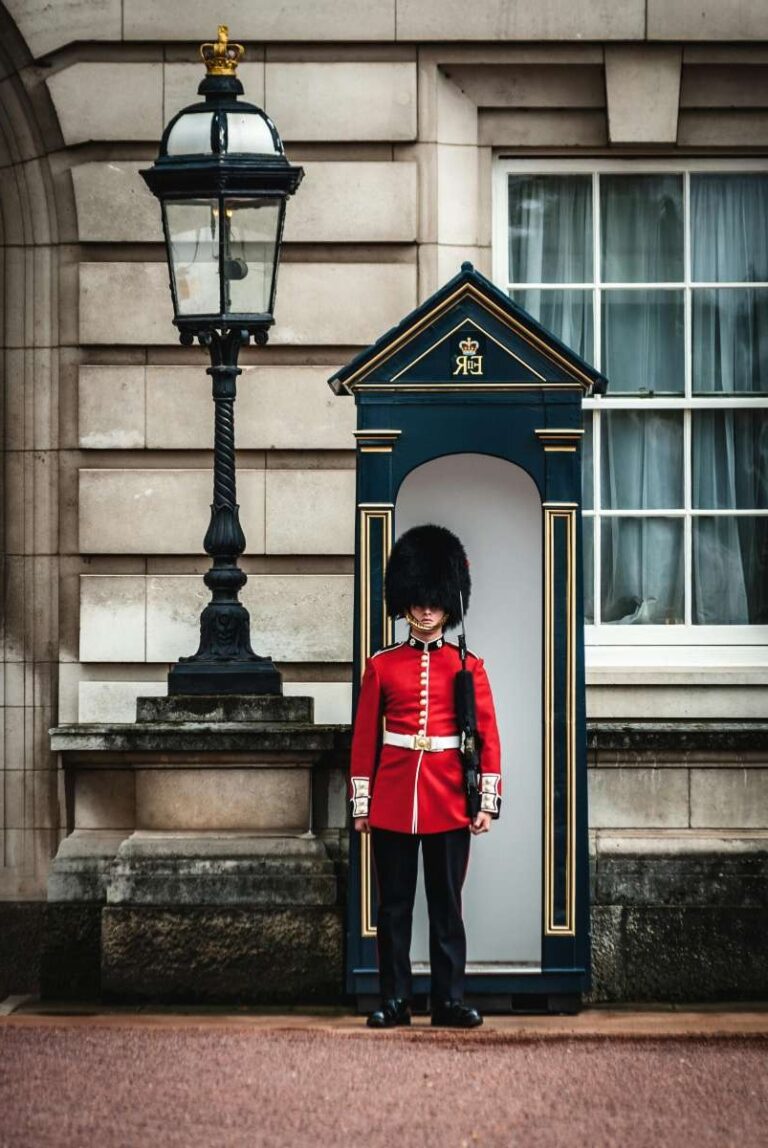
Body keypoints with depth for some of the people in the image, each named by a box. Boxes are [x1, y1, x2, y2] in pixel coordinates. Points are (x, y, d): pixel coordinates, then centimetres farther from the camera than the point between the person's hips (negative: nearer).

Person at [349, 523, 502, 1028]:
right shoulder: (382, 665, 5)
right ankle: (395, 1000, 10)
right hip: (392, 802, 1)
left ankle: (450, 1000, 9)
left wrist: (487, 800, -4)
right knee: (394, 906, 4)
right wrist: (361, 803, 2)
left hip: (449, 803, 0)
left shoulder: (468, 666, 4)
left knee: (447, 905, 4)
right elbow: (365, 738, 6)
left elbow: (488, 736, 3)